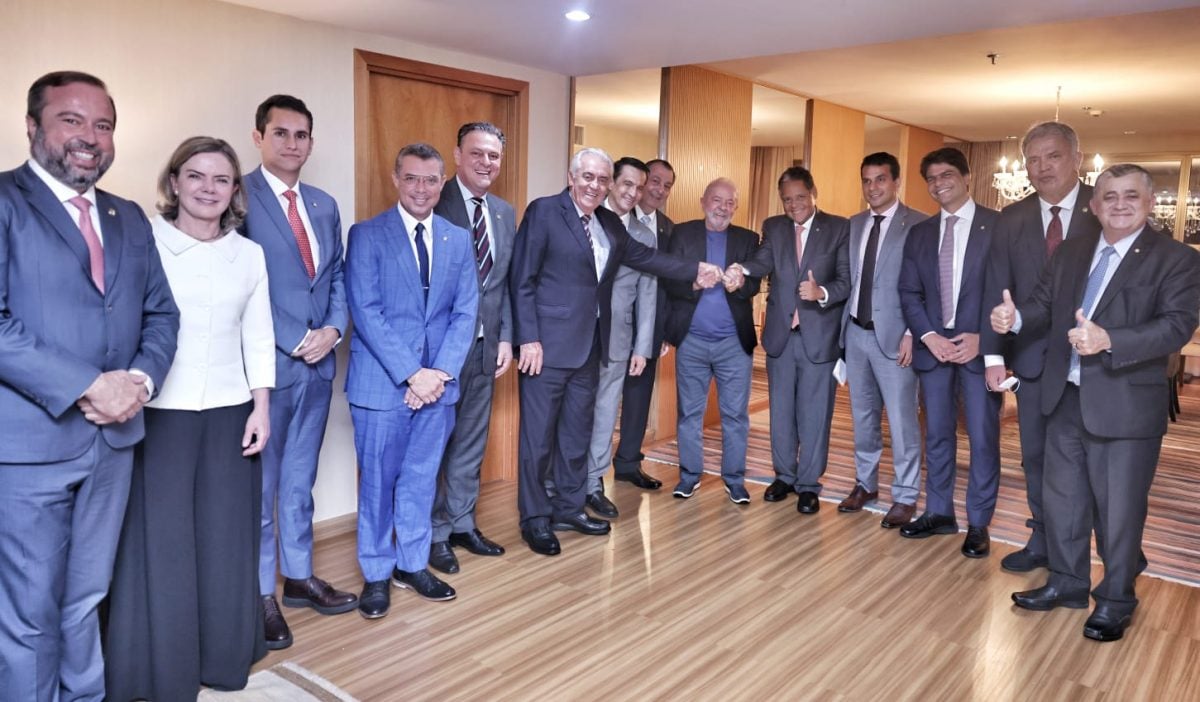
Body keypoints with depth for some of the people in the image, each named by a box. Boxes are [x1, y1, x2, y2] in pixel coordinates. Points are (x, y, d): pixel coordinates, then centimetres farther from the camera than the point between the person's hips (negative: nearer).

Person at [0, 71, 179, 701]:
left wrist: (141, 379, -6)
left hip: (113, 438, 6)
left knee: (86, 603, 18)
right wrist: (87, 387, -18)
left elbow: (161, 313, 13)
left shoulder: (129, 219, 14)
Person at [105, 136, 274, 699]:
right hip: (159, 414, -3)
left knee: (225, 541, 10)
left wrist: (261, 409, 5)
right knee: (160, 542, 5)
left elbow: (259, 338, 9)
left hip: (229, 415, 3)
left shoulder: (250, 254, 7)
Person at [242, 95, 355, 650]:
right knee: (260, 485, 7)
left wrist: (332, 328, -4)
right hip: (267, 364, -6)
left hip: (317, 362, 6)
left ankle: (298, 577, 31)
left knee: (299, 481, 17)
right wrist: (295, 341, -15)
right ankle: (261, 594, 20)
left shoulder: (325, 205, 12)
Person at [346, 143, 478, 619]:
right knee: (378, 482, 7)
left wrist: (441, 372, -8)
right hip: (382, 381, -3)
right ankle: (376, 574, 23)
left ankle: (413, 564, 30)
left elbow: (465, 312, 5)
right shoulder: (367, 236, -4)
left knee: (422, 479, 14)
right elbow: (366, 312, -11)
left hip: (438, 382, 4)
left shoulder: (459, 240, 8)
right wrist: (411, 374, -16)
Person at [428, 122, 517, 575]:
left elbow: (506, 282, 12)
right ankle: (435, 534, 20)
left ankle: (462, 524, 29)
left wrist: (506, 338, 5)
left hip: (486, 345, 6)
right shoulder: (435, 205, -9)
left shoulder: (505, 213, 11)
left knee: (471, 441, 15)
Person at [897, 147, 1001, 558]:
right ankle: (939, 513, 25)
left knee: (982, 438, 2)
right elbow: (909, 292, 7)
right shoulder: (920, 233, 10)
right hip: (934, 345, 4)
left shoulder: (999, 226, -3)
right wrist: (928, 336, -7)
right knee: (937, 434, 12)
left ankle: (978, 523, 15)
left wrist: (982, 338, -15)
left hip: (979, 347, -4)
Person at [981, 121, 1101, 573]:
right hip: (1033, 357, 3)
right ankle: (1043, 540, 27)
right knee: (1036, 454, 12)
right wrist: (994, 354, -4)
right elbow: (997, 291, 2)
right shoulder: (1011, 220, 4)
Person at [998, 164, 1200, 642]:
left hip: (1125, 406, -5)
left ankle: (1115, 600, 27)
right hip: (1065, 398, 6)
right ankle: (1066, 582, 35)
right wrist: (1015, 317, -18)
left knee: (1119, 508, 7)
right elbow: (1045, 305, 4)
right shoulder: (1071, 251, 9)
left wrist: (1108, 341, -35)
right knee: (1061, 496, 17)